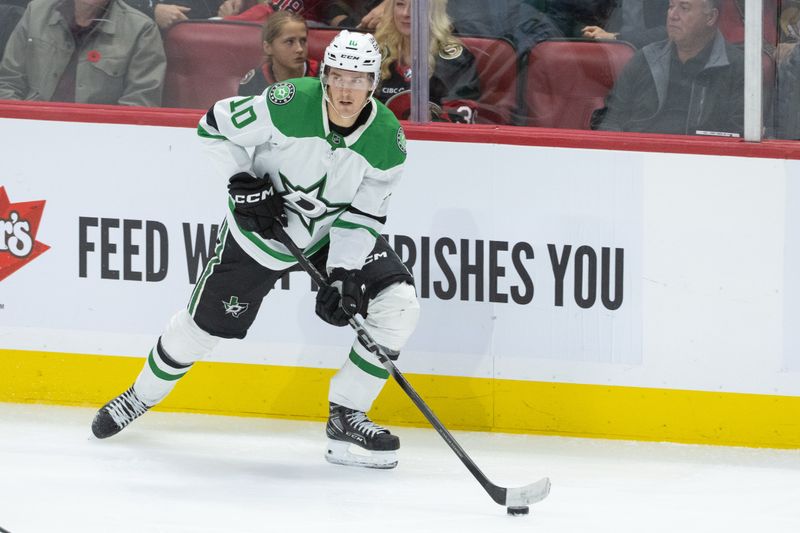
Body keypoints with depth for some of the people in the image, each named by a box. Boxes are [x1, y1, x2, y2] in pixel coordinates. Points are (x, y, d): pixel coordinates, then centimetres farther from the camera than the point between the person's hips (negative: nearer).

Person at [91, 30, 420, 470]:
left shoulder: (387, 141, -20)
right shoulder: (288, 106, -29)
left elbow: (362, 217, -14)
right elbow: (216, 126, -14)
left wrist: (342, 277, -24)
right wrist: (245, 185, -20)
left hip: (338, 231, 2)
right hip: (262, 223, -2)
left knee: (398, 308, -16)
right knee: (206, 321, 5)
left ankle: (347, 417, -3)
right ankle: (141, 396, 34)